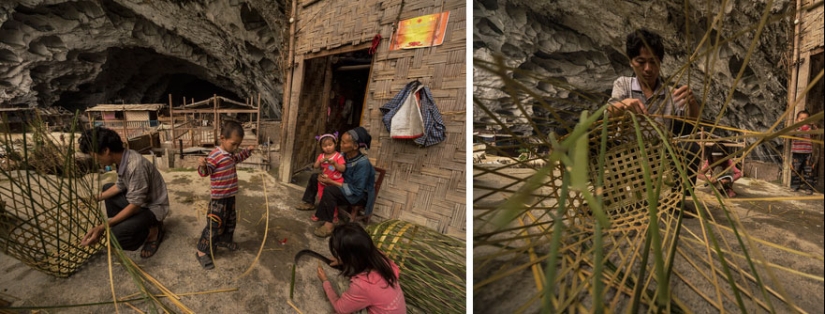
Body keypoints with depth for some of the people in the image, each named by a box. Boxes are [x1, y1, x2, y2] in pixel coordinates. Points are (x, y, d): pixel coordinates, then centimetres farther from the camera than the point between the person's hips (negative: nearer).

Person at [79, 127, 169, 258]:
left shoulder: (135, 165, -32)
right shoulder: (122, 158, -4)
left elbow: (134, 206, -30)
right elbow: (120, 186, 13)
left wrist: (102, 227, -31)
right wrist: (96, 198, 6)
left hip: (153, 207, -9)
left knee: (117, 235, -27)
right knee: (106, 188, 21)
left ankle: (153, 230, 0)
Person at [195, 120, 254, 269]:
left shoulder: (230, 154, 7)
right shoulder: (215, 155, -22)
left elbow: (236, 159, 32)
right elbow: (204, 172, -24)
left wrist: (247, 151, 28)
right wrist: (203, 165, -44)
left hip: (230, 196, 9)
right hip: (219, 198, -9)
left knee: (231, 220, 24)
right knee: (215, 225, -5)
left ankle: (224, 240, 45)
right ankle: (202, 251, 7)